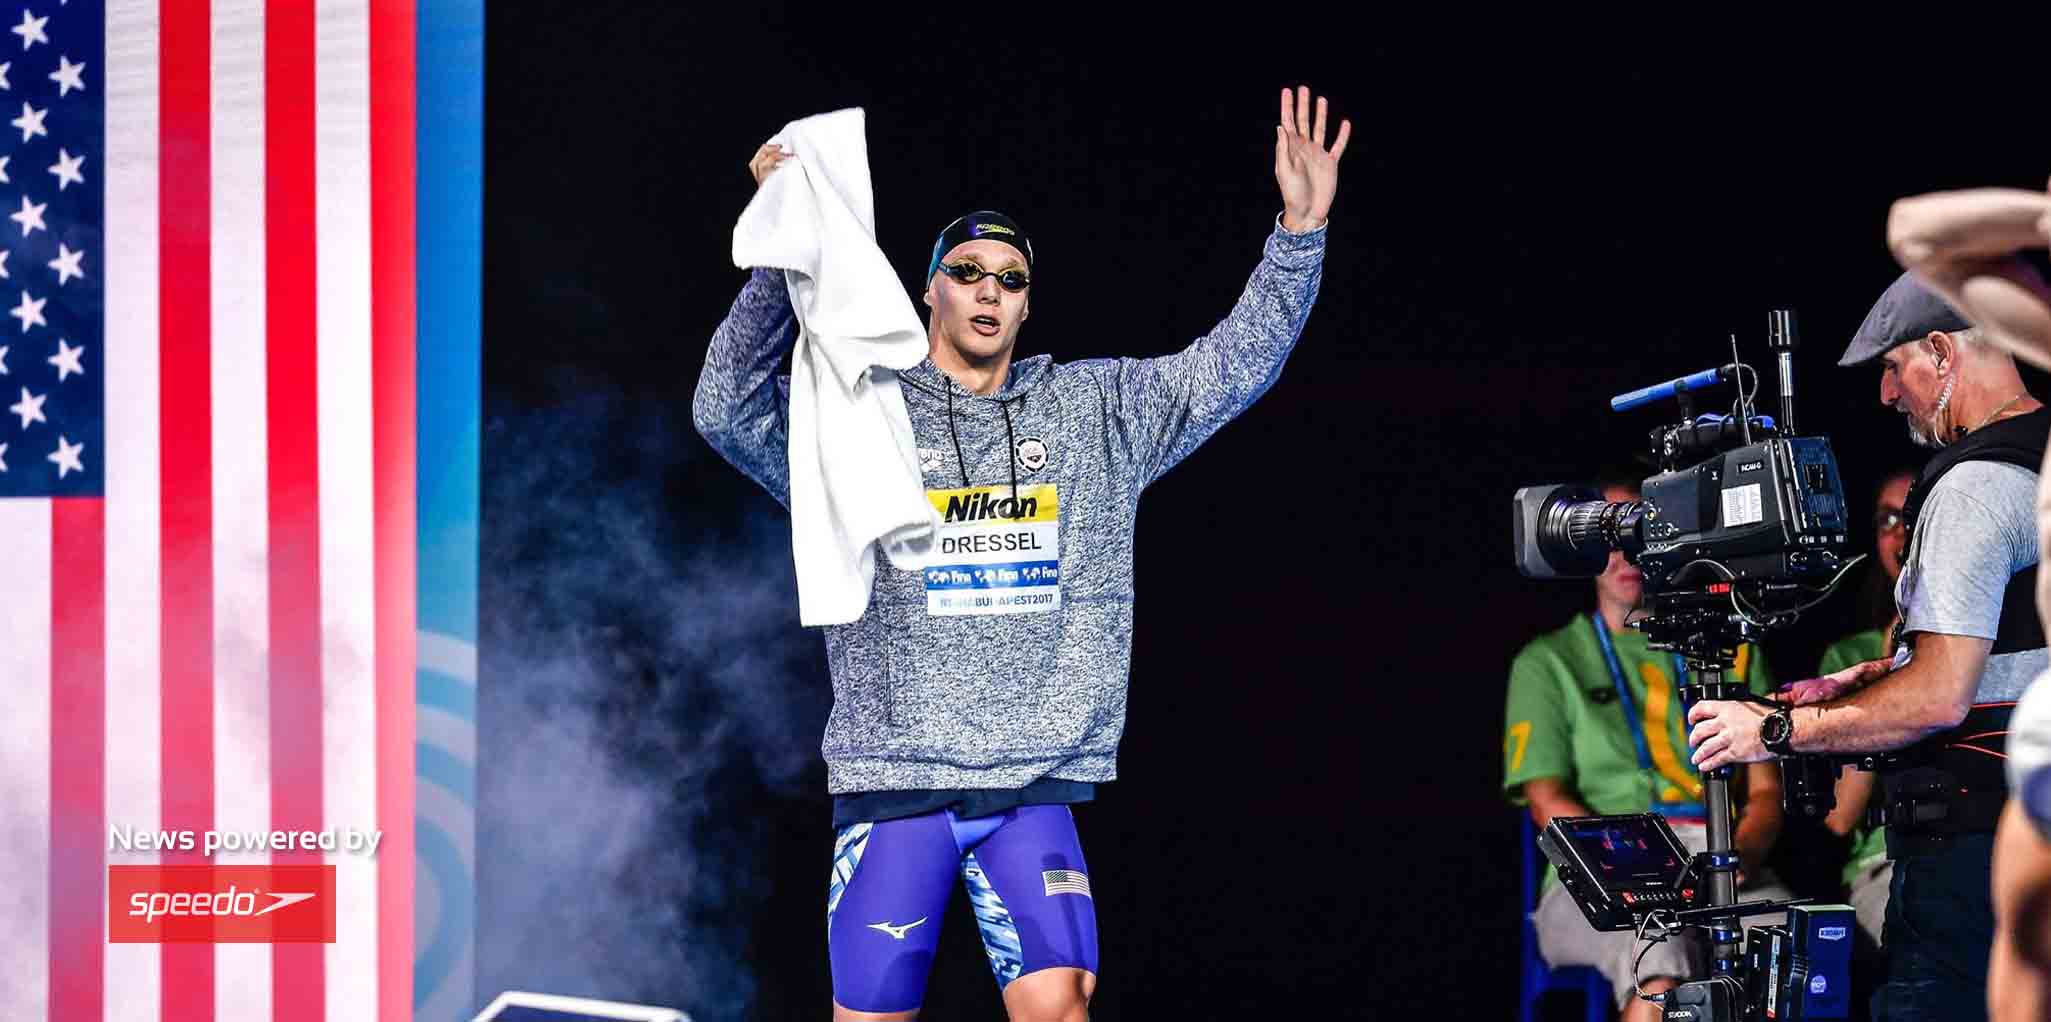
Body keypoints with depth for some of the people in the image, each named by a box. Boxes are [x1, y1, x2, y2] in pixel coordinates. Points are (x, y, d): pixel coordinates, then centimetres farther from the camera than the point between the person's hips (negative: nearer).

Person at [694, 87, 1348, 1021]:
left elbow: (1231, 364, 9)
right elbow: (728, 412, -10)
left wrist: (1300, 231, -3)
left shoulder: (1095, 409, 12)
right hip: (894, 779, -2)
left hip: (1035, 782, 2)